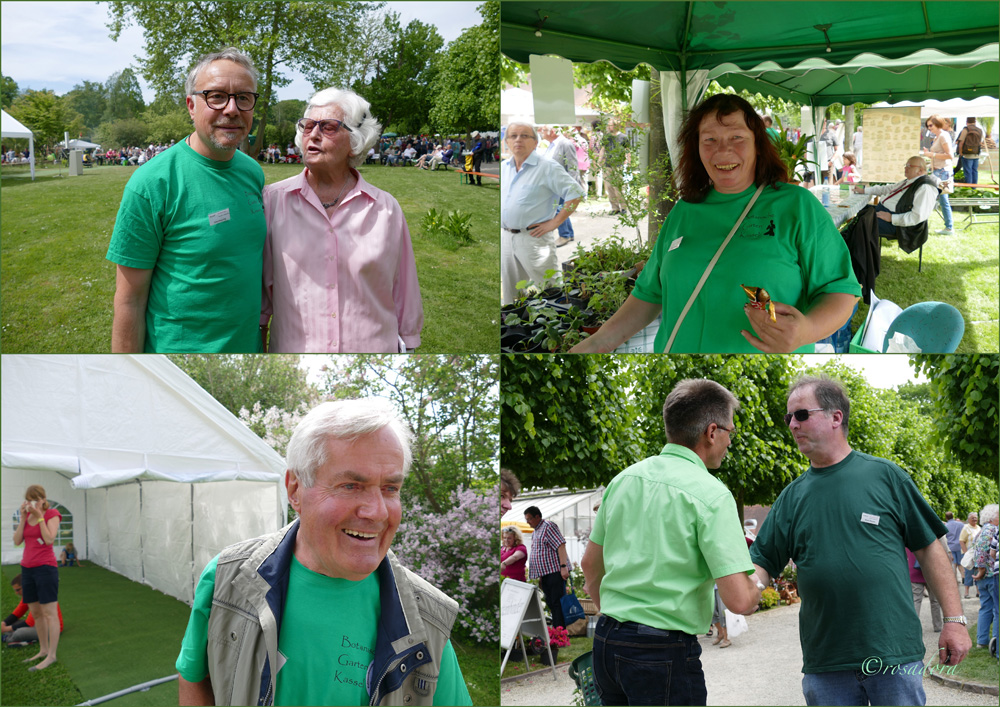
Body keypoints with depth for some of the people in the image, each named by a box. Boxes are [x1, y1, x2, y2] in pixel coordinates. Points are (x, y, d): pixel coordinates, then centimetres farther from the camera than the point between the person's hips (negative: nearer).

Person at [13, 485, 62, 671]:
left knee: (50, 612, -6)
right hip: (28, 569, 7)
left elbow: (49, 539, -19)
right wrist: (23, 517, -6)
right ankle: (43, 650, 23)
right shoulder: (26, 516, 10)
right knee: (35, 612, 12)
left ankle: (51, 655, -5)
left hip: (46, 568, -7)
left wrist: (39, 516, -18)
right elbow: (17, 541, 2)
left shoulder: (52, 514, -7)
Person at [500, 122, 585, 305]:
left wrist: (555, 222, -13)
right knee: (511, 292, 16)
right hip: (506, 238, 7)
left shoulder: (547, 168, -9)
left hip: (533, 237, -6)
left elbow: (575, 193, -11)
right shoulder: (503, 168, 11)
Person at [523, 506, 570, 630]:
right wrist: (540, 577, 23)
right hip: (545, 573, 9)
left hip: (555, 570, -9)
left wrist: (563, 566, -23)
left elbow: (560, 545, -14)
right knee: (551, 603, 8)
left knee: (557, 602, -12)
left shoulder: (548, 526, -6)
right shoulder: (534, 533, 22)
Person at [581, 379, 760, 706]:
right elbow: (738, 599, -18)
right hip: (664, 653, -7)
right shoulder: (711, 494, -14)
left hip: (606, 642, 7)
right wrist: (756, 593, 5)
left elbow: (590, 563, 16)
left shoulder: (624, 478, 6)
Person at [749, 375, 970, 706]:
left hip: (895, 654, -2)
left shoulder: (884, 475, 1)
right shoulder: (792, 496, 8)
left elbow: (929, 549, 2)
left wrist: (954, 620, -1)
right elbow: (762, 564, 4)